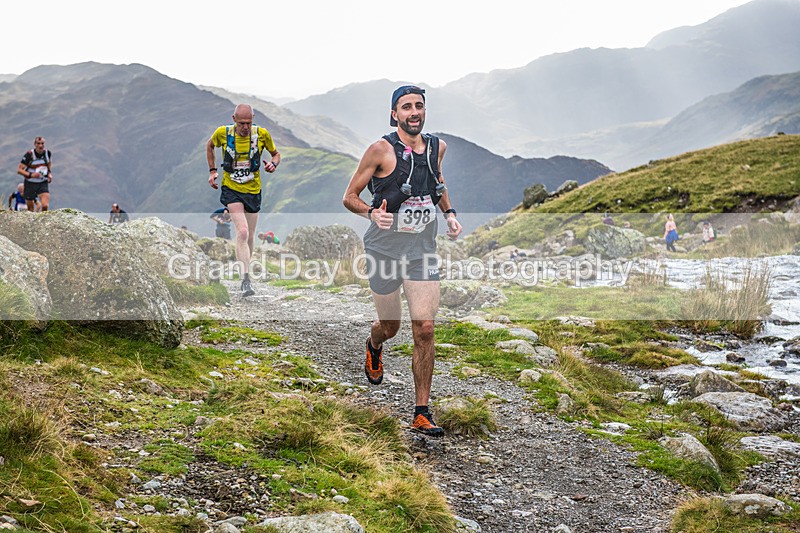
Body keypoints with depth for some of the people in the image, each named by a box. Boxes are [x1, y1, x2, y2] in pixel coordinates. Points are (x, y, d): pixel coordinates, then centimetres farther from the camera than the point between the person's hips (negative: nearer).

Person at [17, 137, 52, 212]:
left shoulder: (47, 153, -4)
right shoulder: (29, 154, -16)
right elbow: (19, 170, -17)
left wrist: (50, 174, 1)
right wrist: (31, 175, -32)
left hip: (43, 183, 2)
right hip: (30, 184, -2)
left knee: (45, 206, -18)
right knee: (30, 210, 7)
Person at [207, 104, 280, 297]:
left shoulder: (262, 134, -7)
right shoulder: (222, 133, -8)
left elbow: (276, 153, 9)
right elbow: (209, 145, 14)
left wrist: (273, 163, -14)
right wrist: (212, 170, 8)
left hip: (253, 189, 2)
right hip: (231, 189, -2)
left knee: (250, 236, 10)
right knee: (242, 232, -19)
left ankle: (244, 271, 34)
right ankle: (245, 280, -20)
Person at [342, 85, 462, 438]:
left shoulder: (437, 146, 5)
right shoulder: (381, 150, -9)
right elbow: (349, 197, -4)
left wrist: (449, 213, 11)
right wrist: (372, 213, -24)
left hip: (422, 252, 3)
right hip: (385, 250, -3)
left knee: (424, 330, -8)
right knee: (390, 326, 12)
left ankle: (421, 414, 1)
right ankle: (373, 348, 52)